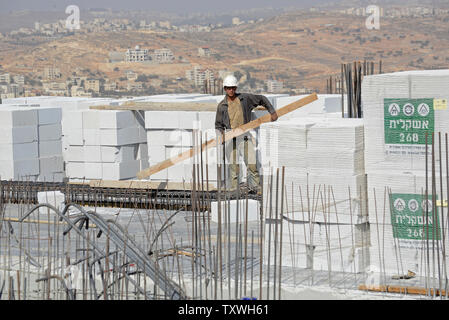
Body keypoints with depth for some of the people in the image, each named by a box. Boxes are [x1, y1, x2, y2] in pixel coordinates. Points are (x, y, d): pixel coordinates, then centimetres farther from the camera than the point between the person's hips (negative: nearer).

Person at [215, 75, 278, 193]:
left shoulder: (245, 98, 5)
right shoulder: (221, 106, 5)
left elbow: (261, 99, 17)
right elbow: (218, 125, 10)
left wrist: (272, 112, 11)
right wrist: (221, 133, -10)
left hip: (245, 136, 0)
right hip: (230, 138, 0)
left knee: (252, 164, -6)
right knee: (233, 167, -1)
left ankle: (255, 188, 0)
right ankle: (233, 191, 3)